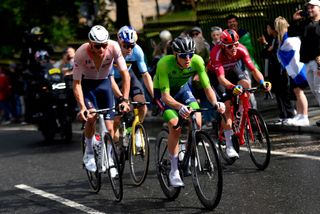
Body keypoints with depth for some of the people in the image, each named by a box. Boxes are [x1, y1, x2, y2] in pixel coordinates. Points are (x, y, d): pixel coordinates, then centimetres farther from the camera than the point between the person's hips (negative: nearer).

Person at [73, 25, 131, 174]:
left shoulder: (114, 47, -28)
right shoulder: (81, 53, -31)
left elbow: (125, 74, -23)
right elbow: (76, 83, -26)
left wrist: (125, 100, -31)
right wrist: (82, 107, -37)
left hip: (104, 83, 2)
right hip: (87, 84, -2)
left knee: (109, 127, -3)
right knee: (91, 116, -26)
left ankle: (108, 159, 19)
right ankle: (89, 154, -4)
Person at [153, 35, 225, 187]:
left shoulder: (197, 61, -27)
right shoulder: (165, 64, -36)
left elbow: (207, 87, -23)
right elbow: (165, 96, -39)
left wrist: (216, 103, -43)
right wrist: (180, 107, -58)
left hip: (182, 88, 3)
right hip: (163, 91, -3)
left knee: (197, 121, -19)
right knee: (175, 126, -23)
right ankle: (174, 171, -11)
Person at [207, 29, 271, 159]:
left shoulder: (241, 50, -28)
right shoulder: (217, 53, -37)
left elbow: (253, 69, -31)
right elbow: (221, 78, -46)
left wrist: (262, 82, -49)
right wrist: (233, 87, -64)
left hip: (232, 70, 3)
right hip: (216, 75, -3)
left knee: (246, 84, -29)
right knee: (227, 105, -16)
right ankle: (229, 145, -12)